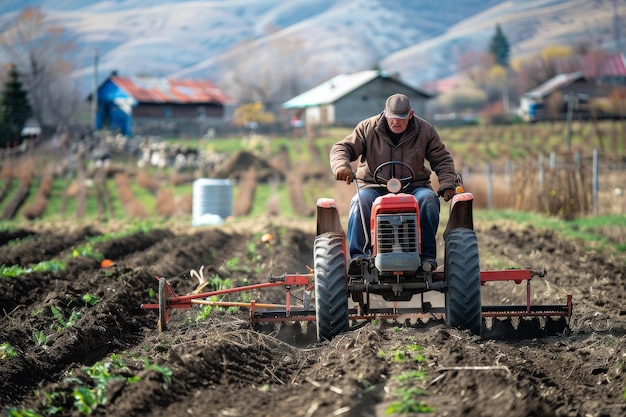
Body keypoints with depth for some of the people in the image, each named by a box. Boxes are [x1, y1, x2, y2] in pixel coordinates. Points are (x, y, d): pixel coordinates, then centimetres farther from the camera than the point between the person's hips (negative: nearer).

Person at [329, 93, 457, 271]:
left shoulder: (425, 130, 3)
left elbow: (442, 159, 10)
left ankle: (428, 254, -25)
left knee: (429, 199, -31)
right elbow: (342, 148, -1)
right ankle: (359, 254, -28)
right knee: (360, 201, -33)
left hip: (413, 188, 1)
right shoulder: (367, 128, 0)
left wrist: (447, 185, -8)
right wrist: (341, 166, -25)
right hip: (374, 187, 0)